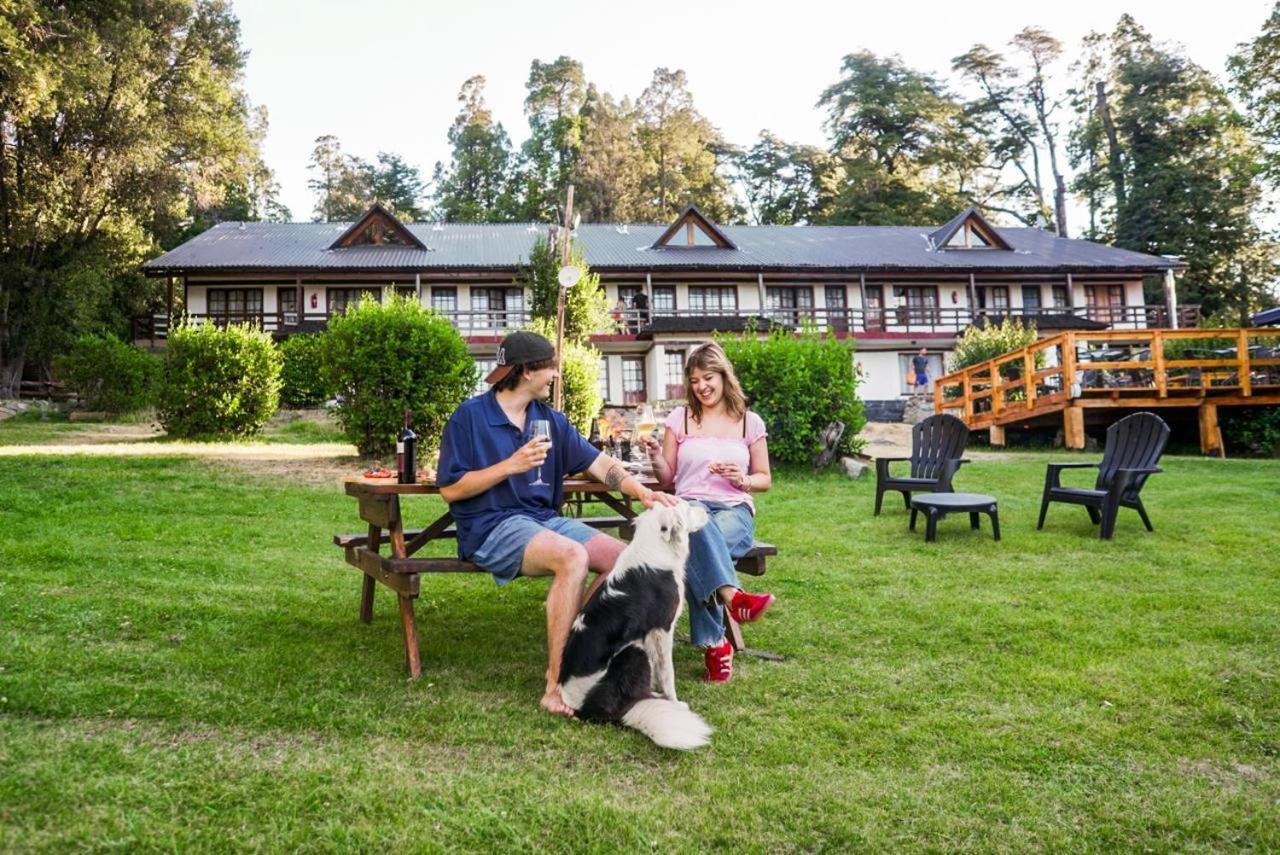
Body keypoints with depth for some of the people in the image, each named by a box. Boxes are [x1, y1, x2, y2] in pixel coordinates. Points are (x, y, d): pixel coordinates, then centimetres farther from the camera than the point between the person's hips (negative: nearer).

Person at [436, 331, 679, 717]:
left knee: (622, 556, -13)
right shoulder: (470, 416, -4)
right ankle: (556, 684, -26)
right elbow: (450, 489, -7)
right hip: (491, 526, -7)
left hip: (544, 519, 7)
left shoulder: (550, 419, 13)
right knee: (573, 556, -32)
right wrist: (510, 466, -15)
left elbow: (600, 463, 7)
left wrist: (643, 491, -9)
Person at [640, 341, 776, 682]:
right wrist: (655, 455, -8)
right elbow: (667, 479, 13)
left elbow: (765, 479, 16)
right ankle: (733, 596, -51)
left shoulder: (749, 422, 11)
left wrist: (743, 480, -6)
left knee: (694, 547, -37)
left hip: (735, 510, 0)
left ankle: (713, 644, -34)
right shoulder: (679, 418, 12)